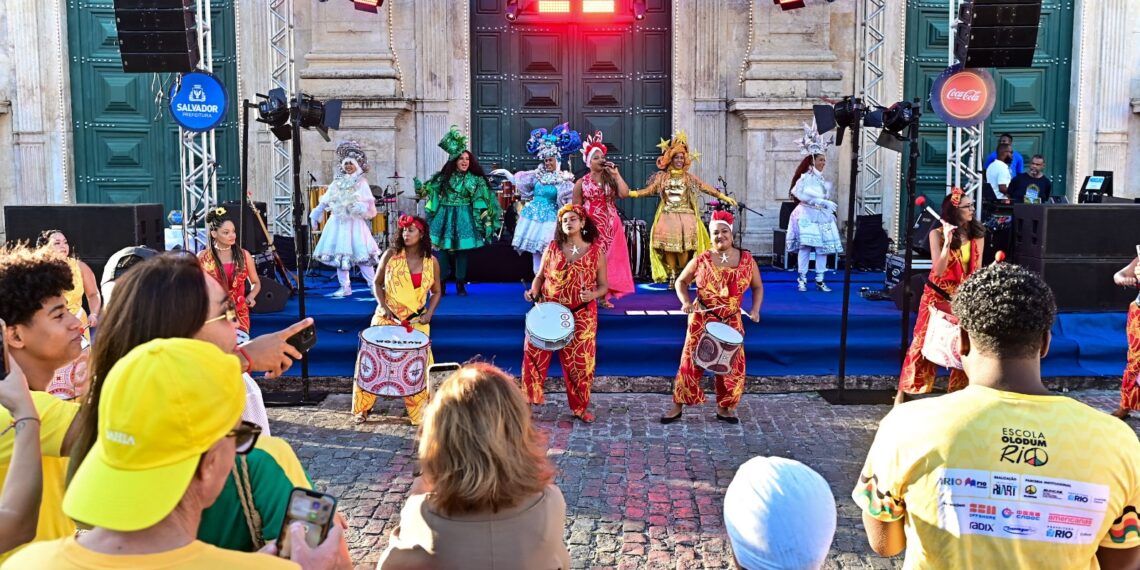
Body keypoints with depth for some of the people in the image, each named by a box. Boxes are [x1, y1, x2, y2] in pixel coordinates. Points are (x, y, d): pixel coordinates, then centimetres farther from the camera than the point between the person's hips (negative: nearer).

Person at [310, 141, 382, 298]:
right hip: (337, 223, 5)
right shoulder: (337, 182, 11)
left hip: (354, 224, -5)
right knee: (339, 255, 6)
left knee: (361, 255, -9)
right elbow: (325, 201, 15)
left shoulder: (361, 183, -2)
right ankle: (345, 287, 14)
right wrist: (315, 214, 13)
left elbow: (369, 205, -8)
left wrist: (360, 208, -27)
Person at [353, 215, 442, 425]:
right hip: (386, 318, 0)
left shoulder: (431, 262, -1)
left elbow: (436, 292, 9)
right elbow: (377, 283, 3)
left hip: (416, 322, 0)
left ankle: (419, 412, 12)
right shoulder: (391, 255, -4)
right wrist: (383, 306, -12)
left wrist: (429, 313, -7)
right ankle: (362, 408, 15)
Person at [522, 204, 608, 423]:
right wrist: (533, 291, -11)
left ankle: (581, 407, 21)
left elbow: (603, 285, 2)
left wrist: (593, 295, -19)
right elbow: (540, 276, 9)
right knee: (534, 354, -2)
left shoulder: (596, 252, -2)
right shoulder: (552, 248, 2)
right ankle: (528, 400, 12)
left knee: (579, 362, 5)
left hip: (581, 316, -1)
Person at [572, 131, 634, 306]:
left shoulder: (611, 179, 9)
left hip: (610, 226, 3)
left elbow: (625, 193, -8)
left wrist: (616, 174, -6)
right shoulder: (581, 183, 1)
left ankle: (604, 297, 9)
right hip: (591, 227, -3)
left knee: (608, 260, 3)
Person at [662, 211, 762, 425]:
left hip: (732, 321, 2)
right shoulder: (701, 260, -5)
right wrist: (685, 302, -11)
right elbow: (681, 282, 6)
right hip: (702, 319, -2)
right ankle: (677, 406, 10)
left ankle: (724, 408, 21)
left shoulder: (747, 259, -1)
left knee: (732, 365, 5)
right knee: (691, 361, 0)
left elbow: (757, 287, 10)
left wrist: (755, 309, -5)